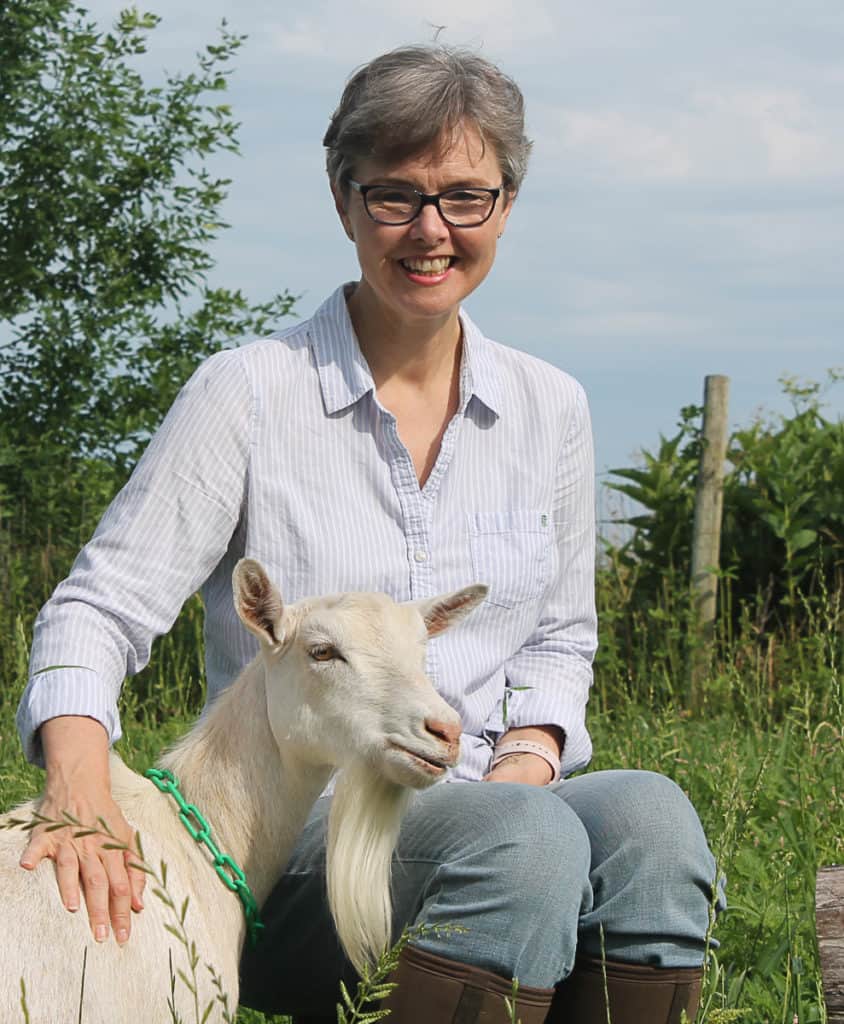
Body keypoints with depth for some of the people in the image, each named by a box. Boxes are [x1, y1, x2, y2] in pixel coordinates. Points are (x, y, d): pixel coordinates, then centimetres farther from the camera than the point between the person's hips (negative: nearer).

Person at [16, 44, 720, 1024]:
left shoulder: (548, 409, 11)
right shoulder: (250, 392, -3)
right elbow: (99, 610, -7)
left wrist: (527, 760, -1)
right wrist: (80, 786, -27)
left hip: (486, 803, 5)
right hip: (288, 827, -4)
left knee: (647, 813, -30)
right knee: (527, 837, -35)